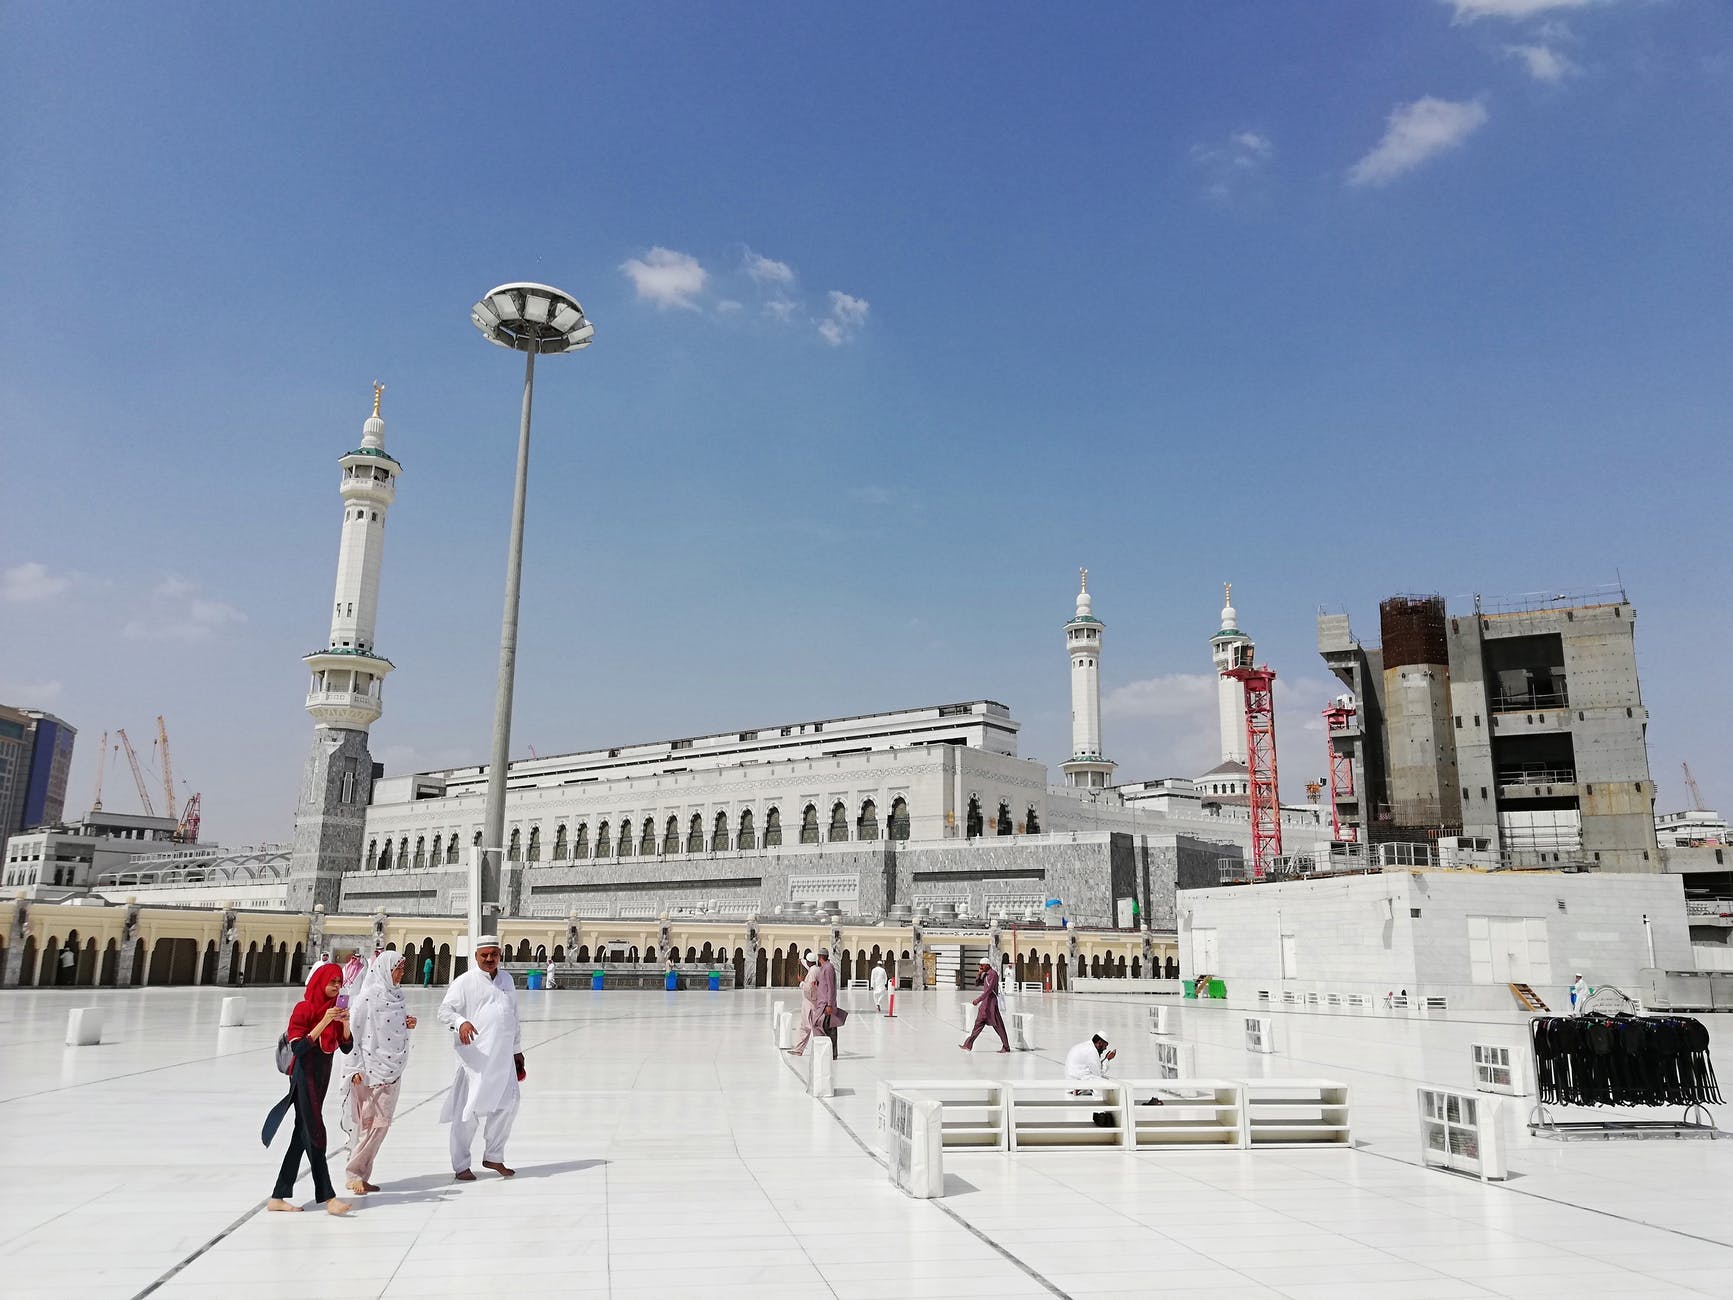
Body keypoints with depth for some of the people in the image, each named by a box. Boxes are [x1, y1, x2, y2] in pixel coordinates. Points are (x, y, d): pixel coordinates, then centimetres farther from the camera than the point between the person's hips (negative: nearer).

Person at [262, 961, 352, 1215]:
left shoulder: (333, 1008, 9)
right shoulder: (304, 1008, -12)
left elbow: (346, 1047, 6)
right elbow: (297, 1048, -20)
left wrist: (345, 1023, -11)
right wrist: (324, 1022, -26)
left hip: (322, 1078, 8)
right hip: (304, 1077, -8)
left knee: (302, 1137, 10)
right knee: (315, 1136, -8)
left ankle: (278, 1197, 17)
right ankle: (328, 1198, -9)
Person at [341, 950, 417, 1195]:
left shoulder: (396, 995, 11)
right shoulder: (368, 996, -11)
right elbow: (353, 1030, -12)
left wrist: (407, 1024, 1)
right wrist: (357, 1067, -15)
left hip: (391, 1069, 7)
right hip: (371, 1068, -7)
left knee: (381, 1121, 7)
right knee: (370, 1121, -6)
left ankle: (360, 1175, 14)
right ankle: (354, 1173, 5)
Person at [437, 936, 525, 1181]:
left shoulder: (507, 980, 14)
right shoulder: (465, 981, -4)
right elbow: (445, 1010, -12)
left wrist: (517, 1049, 23)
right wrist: (461, 1023, -33)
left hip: (503, 1057, 6)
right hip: (475, 1057, -6)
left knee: (508, 1104, 9)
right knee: (468, 1110, -2)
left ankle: (493, 1157, 26)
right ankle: (461, 1166, 12)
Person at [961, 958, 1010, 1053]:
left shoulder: (993, 974, -15)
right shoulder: (985, 974, 14)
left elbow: (989, 990, -22)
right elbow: (977, 983, 18)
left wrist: (978, 999, -24)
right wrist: (979, 973, 1)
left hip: (991, 1003, -9)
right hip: (985, 1003, 9)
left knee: (998, 1025, -3)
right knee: (978, 1024, 7)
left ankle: (1006, 1047, 5)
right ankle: (968, 1045, 6)